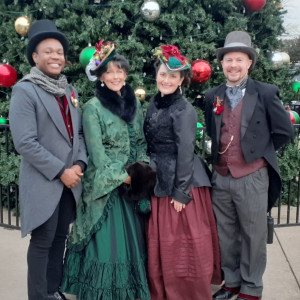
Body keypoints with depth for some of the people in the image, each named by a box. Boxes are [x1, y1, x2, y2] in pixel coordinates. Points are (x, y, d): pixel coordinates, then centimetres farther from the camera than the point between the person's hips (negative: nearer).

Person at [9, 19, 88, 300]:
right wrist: (60, 171, -17)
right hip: (43, 182, -6)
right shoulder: (24, 90, -10)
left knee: (60, 238, 15)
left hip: (70, 180, 6)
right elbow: (25, 143, -17)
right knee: (42, 242, 4)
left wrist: (79, 164, -5)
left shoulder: (69, 91, 12)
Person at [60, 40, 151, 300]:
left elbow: (141, 142, 12)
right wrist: (121, 177, -14)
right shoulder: (93, 107, -8)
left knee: (133, 237, 12)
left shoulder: (134, 103, 8)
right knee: (107, 239, 1)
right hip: (106, 185, -5)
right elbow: (97, 151, -12)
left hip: (133, 184, 5)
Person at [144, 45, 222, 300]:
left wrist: (181, 192, -17)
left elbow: (186, 153, -16)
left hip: (180, 182, -7)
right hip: (159, 181, 7)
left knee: (184, 244, 3)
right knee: (160, 243, 14)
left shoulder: (184, 110, -14)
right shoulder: (154, 103, 9)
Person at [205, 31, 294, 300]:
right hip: (221, 177, 4)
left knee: (253, 235, 8)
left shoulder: (266, 93, -5)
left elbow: (283, 131, -1)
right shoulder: (212, 97, 6)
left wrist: (258, 151, 2)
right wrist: (219, 155, 7)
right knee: (226, 234, 15)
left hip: (252, 177, -4)